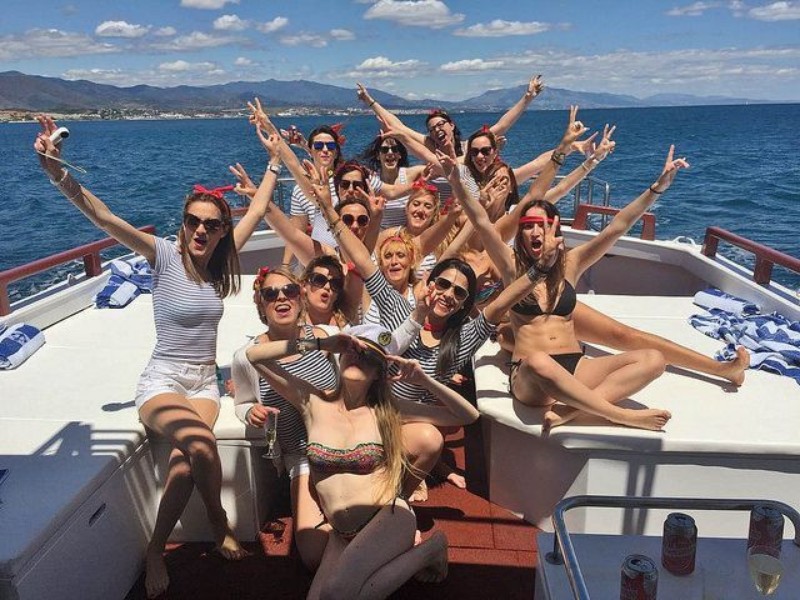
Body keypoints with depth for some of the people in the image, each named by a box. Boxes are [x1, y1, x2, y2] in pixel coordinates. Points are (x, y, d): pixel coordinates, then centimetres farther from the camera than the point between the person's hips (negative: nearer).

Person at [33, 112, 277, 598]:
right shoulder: (165, 255, -9)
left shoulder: (221, 260, 3)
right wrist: (58, 174, -38)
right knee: (200, 443, -34)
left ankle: (156, 550, -3)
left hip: (205, 383, 4)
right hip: (162, 382, -4)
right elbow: (103, 216, -23)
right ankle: (220, 524, -9)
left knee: (186, 460, -26)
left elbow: (258, 210, 10)